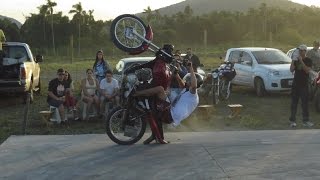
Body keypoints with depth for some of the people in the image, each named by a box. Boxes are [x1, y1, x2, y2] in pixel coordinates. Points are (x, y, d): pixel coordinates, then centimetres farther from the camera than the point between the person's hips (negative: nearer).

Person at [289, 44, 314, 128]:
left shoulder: (308, 60, 0)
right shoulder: (296, 60, 8)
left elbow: (307, 70, -16)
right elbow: (291, 70, -2)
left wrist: (301, 61, -21)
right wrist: (293, 61, -12)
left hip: (304, 85, -2)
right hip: (295, 84, 3)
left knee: (305, 103, -1)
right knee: (294, 103, 3)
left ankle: (306, 120, 4)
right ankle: (292, 120, 7)